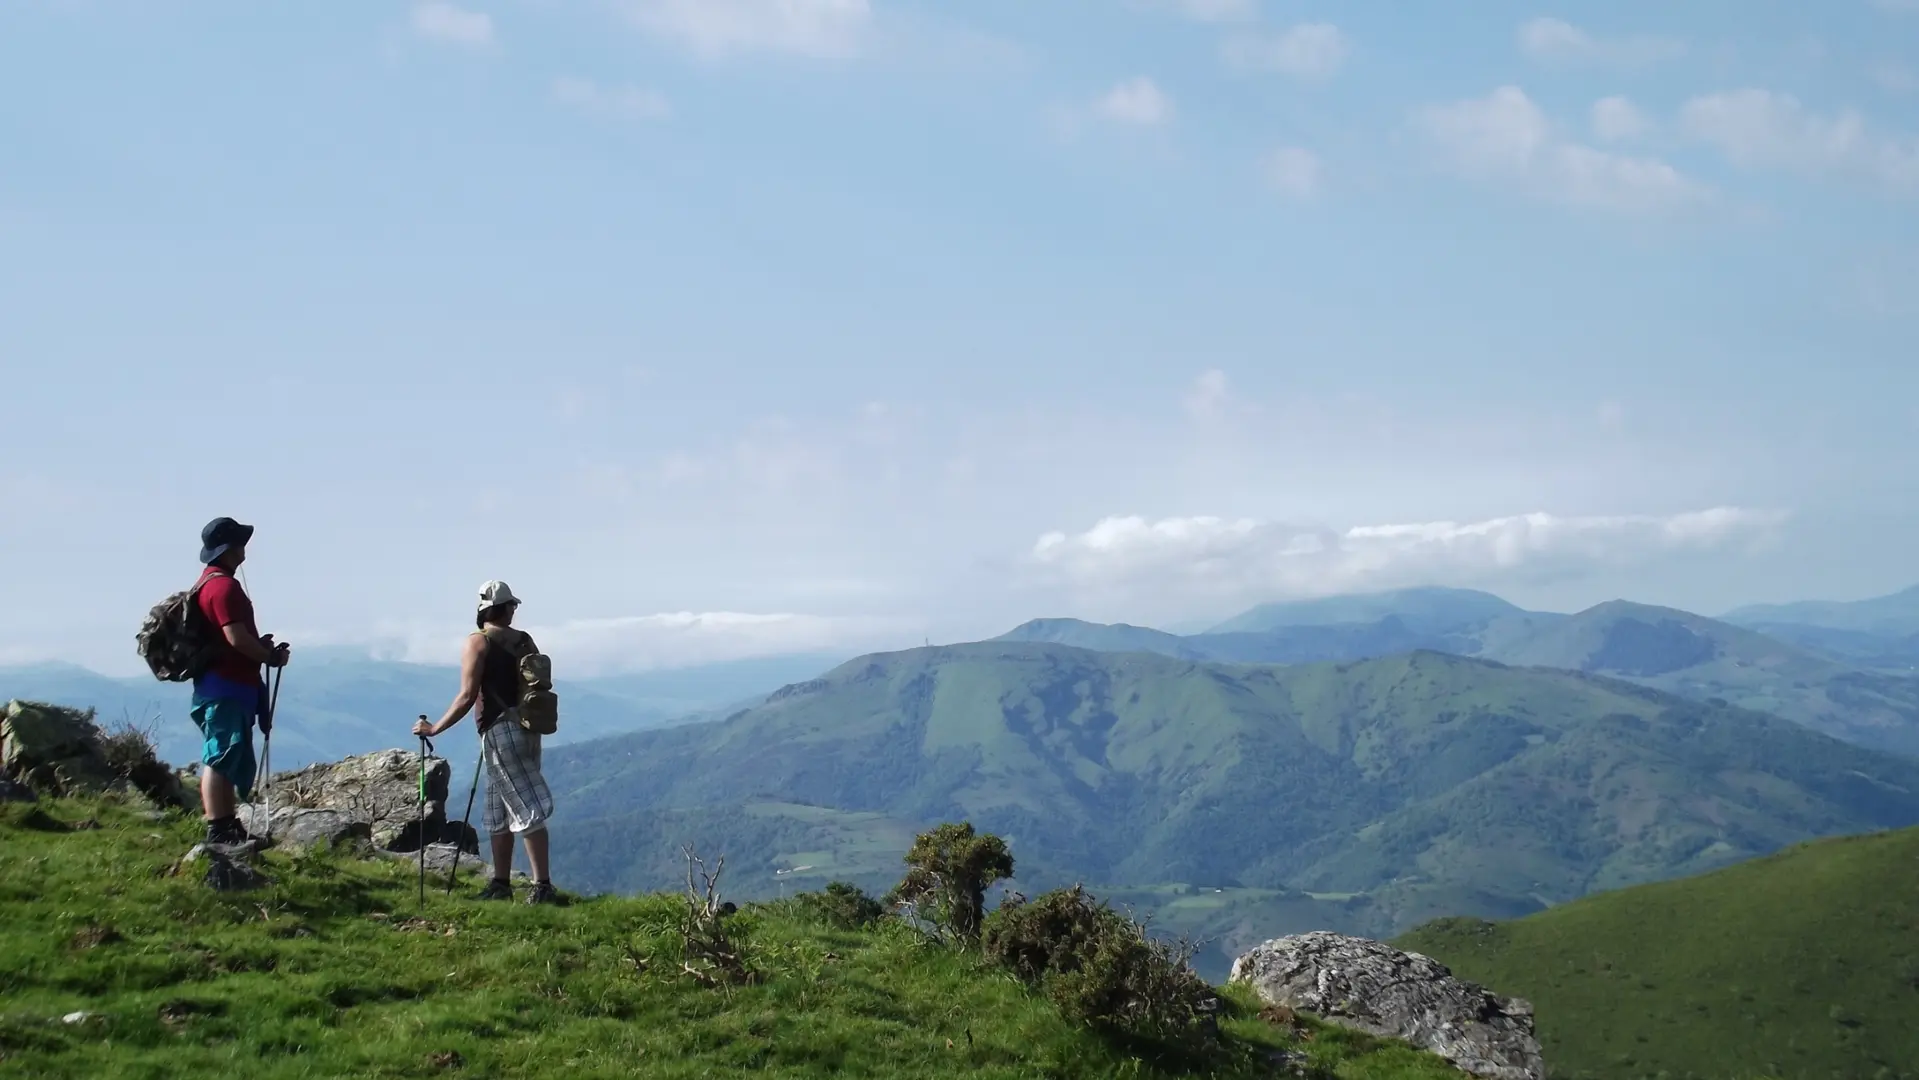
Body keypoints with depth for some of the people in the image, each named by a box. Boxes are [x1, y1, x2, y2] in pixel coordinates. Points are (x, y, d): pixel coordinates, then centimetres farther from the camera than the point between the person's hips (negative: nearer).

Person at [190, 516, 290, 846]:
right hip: (226, 689, -11)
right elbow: (236, 638, -22)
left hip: (229, 687, 11)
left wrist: (262, 646, 13)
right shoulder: (223, 586, -16)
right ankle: (218, 831, -11)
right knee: (220, 758, -10)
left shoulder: (211, 581, 18)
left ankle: (230, 827, 21)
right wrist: (271, 656, -9)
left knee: (234, 761, 15)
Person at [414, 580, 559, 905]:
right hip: (527, 730, 7)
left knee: (527, 810, -10)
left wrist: (435, 728, -7)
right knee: (499, 812, 14)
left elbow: (468, 696, -13)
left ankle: (543, 886, -11)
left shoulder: (479, 642, -7)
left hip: (500, 732, -6)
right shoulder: (525, 641, 11)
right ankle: (500, 884, 18)